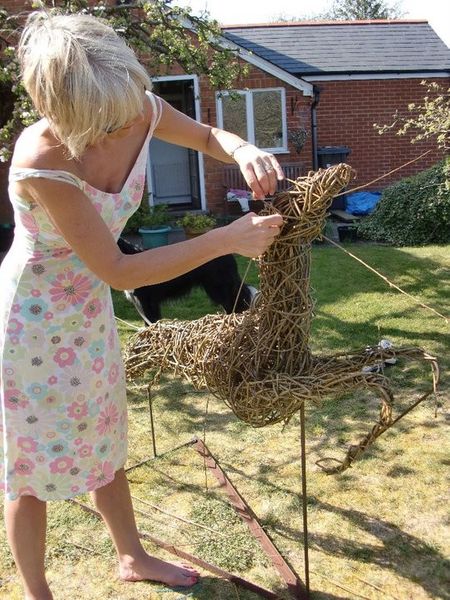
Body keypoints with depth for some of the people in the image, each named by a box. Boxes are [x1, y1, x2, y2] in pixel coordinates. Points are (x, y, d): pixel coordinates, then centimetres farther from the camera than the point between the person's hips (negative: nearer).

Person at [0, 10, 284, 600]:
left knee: (104, 440, 22)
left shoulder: (138, 109, -17)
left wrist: (244, 150, -20)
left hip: (90, 310, 6)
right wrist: (227, 239, -29)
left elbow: (206, 136, 4)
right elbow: (118, 270, -29)